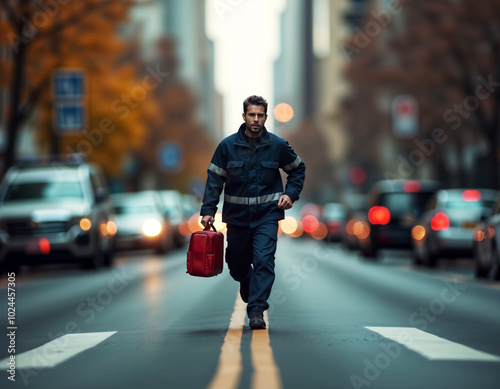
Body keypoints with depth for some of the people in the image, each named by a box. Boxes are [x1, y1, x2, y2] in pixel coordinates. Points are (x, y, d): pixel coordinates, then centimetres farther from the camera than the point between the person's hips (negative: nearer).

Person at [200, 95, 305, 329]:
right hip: (237, 215, 1)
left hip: (266, 215, -1)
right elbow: (215, 178, 1)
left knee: (264, 260, -16)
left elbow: (298, 169, 15)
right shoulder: (228, 146, -3)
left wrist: (291, 194, 0)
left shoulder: (278, 146, -2)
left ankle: (256, 309, -14)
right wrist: (208, 210, -7)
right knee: (237, 264, 11)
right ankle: (247, 282, 46)